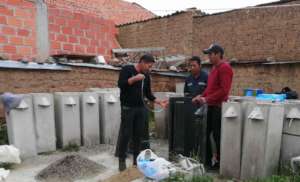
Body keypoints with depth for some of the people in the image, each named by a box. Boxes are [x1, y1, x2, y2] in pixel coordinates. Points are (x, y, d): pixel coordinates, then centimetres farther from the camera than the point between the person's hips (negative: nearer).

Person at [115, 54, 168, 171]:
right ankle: (122, 160, 12)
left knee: (139, 134, 7)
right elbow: (120, 84, -15)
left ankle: (136, 158, 20)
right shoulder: (127, 69, -3)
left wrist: (159, 102, 5)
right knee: (125, 134, -2)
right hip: (128, 108, -5)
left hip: (141, 108, 5)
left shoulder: (146, 76, 13)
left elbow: (148, 94, 15)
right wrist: (135, 78, -21)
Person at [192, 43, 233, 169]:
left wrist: (206, 99, -19)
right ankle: (208, 158, 28)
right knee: (206, 132, 14)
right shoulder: (214, 67, 16)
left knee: (217, 135, 2)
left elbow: (224, 90, -21)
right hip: (211, 106, 9)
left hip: (219, 107, -9)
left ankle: (219, 161, 19)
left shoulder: (224, 67, -14)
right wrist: (201, 96, 7)